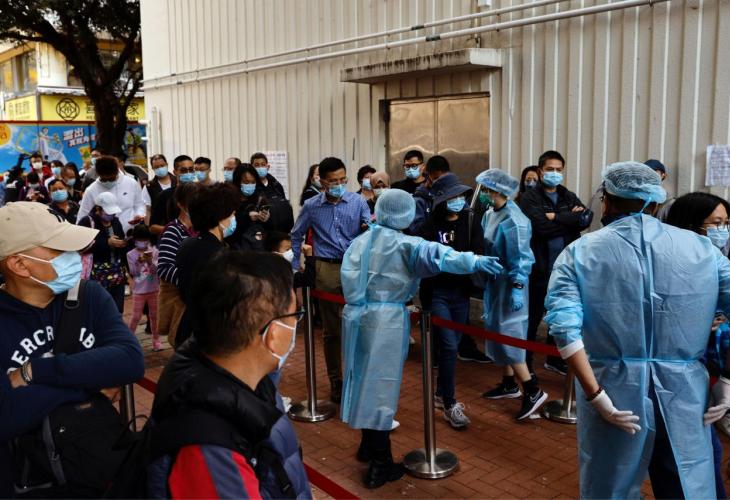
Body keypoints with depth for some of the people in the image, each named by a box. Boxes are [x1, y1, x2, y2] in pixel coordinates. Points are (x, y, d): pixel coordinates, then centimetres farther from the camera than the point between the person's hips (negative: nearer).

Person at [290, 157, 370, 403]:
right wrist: (294, 267, 10)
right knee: (331, 329, 8)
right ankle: (335, 380, 21)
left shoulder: (358, 201, 1)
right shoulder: (311, 206, 4)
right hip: (327, 269, 1)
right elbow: (296, 236, 14)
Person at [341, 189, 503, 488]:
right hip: (386, 320, -6)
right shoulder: (405, 245, -11)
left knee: (365, 380, 19)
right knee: (380, 385, 0)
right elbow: (435, 254, -27)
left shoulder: (360, 241, 8)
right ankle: (380, 465, 8)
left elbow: (349, 277, 4)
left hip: (357, 315, 6)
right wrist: (474, 261, -37)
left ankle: (368, 445, 36)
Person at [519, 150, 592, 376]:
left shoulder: (569, 197, 12)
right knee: (532, 318, 4)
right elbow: (540, 226, -21)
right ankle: (524, 362, 17)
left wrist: (556, 217, -18)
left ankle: (554, 359, 32)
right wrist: (570, 220, -12)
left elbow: (587, 218, -6)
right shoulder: (529, 198, -5)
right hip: (540, 267, -5)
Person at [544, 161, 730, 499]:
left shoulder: (580, 253, -2)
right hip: (685, 393, 2)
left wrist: (596, 395, -14)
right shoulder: (702, 248, 5)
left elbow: (564, 326, -16)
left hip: (615, 392, -1)